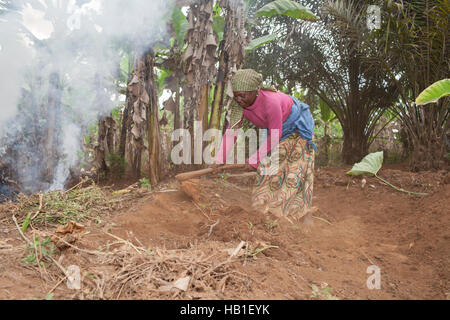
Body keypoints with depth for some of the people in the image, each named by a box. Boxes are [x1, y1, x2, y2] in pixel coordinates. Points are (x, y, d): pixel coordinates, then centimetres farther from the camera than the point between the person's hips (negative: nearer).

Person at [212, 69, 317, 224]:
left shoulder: (270, 101, -38)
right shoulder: (240, 104, -19)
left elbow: (275, 136, -30)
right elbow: (231, 131, -15)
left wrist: (254, 160, -25)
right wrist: (219, 160, -23)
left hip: (297, 124, -6)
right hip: (278, 128, 6)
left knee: (297, 169, -11)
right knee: (269, 166, 1)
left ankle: (306, 214, -6)